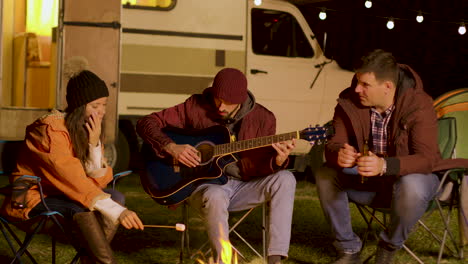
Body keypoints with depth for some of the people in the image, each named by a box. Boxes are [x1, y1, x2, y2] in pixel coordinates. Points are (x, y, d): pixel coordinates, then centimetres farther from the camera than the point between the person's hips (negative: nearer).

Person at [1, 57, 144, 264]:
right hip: (32, 200, -7)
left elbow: (100, 180, -6)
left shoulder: (89, 130, 1)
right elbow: (75, 181, -32)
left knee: (116, 197, -15)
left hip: (62, 195, 8)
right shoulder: (51, 130, -22)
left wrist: (94, 144, -21)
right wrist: (117, 212, -38)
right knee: (80, 207, -34)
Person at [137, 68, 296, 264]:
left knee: (285, 179, -24)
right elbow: (146, 123, -5)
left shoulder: (262, 119, -3)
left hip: (243, 187, 3)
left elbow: (261, 168, -5)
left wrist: (278, 160, -29)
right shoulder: (197, 107, -7)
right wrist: (171, 147, -22)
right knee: (215, 197, -39)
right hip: (206, 184, -3)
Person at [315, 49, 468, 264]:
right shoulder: (350, 103, -12)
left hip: (412, 177, -4)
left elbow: (427, 158, -32)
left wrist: (384, 165, -50)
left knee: (411, 187, -39)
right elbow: (333, 145, -13)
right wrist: (339, 156, -41)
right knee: (325, 176, -20)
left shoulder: (419, 105, -23)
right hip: (369, 181, 4)